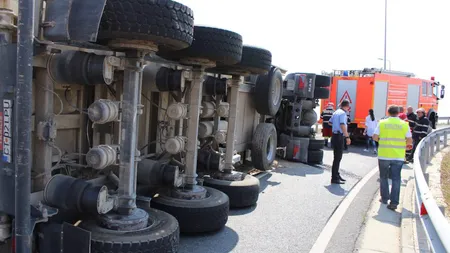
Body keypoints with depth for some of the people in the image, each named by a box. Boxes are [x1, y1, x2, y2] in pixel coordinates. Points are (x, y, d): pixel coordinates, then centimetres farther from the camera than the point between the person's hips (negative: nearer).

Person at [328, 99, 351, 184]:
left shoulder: (336, 112, 12)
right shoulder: (343, 113, -15)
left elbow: (330, 122, 25)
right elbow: (343, 125, -26)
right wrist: (347, 137, -26)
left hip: (335, 135, 9)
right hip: (339, 137, -9)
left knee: (337, 157, 18)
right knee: (337, 157, -5)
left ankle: (336, 175, 29)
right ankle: (334, 178, -1)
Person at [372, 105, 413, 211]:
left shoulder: (382, 123, -3)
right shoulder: (404, 124, -1)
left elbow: (375, 137, -3)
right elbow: (410, 140, 1)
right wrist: (405, 145, 21)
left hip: (384, 155, 0)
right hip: (398, 156, 0)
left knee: (383, 177, 16)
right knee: (396, 179, 5)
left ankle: (384, 198, 24)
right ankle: (394, 202, 0)